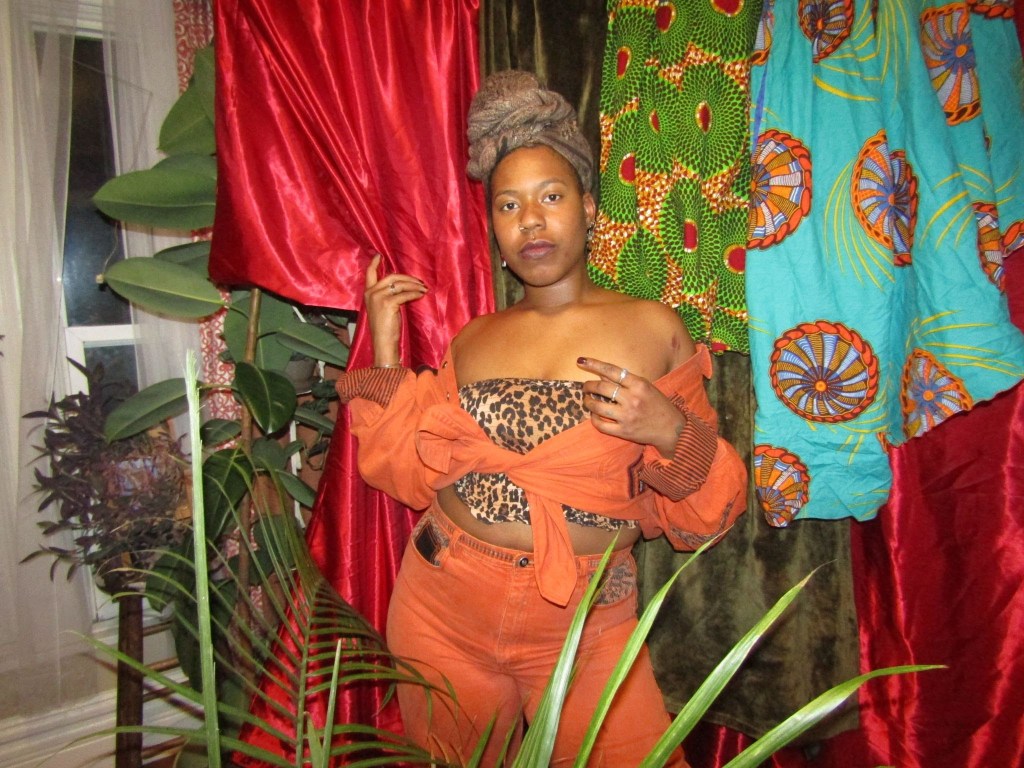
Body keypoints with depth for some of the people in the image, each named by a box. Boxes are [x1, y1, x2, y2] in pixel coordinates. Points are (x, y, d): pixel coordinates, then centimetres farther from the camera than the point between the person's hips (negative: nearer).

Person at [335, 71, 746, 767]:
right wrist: (385, 350, -2)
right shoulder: (472, 341, 4)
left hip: (581, 623, -2)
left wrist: (671, 430, -23)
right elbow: (415, 475, -1)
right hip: (442, 608, 3)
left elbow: (701, 512, -3)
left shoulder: (653, 328, -6)